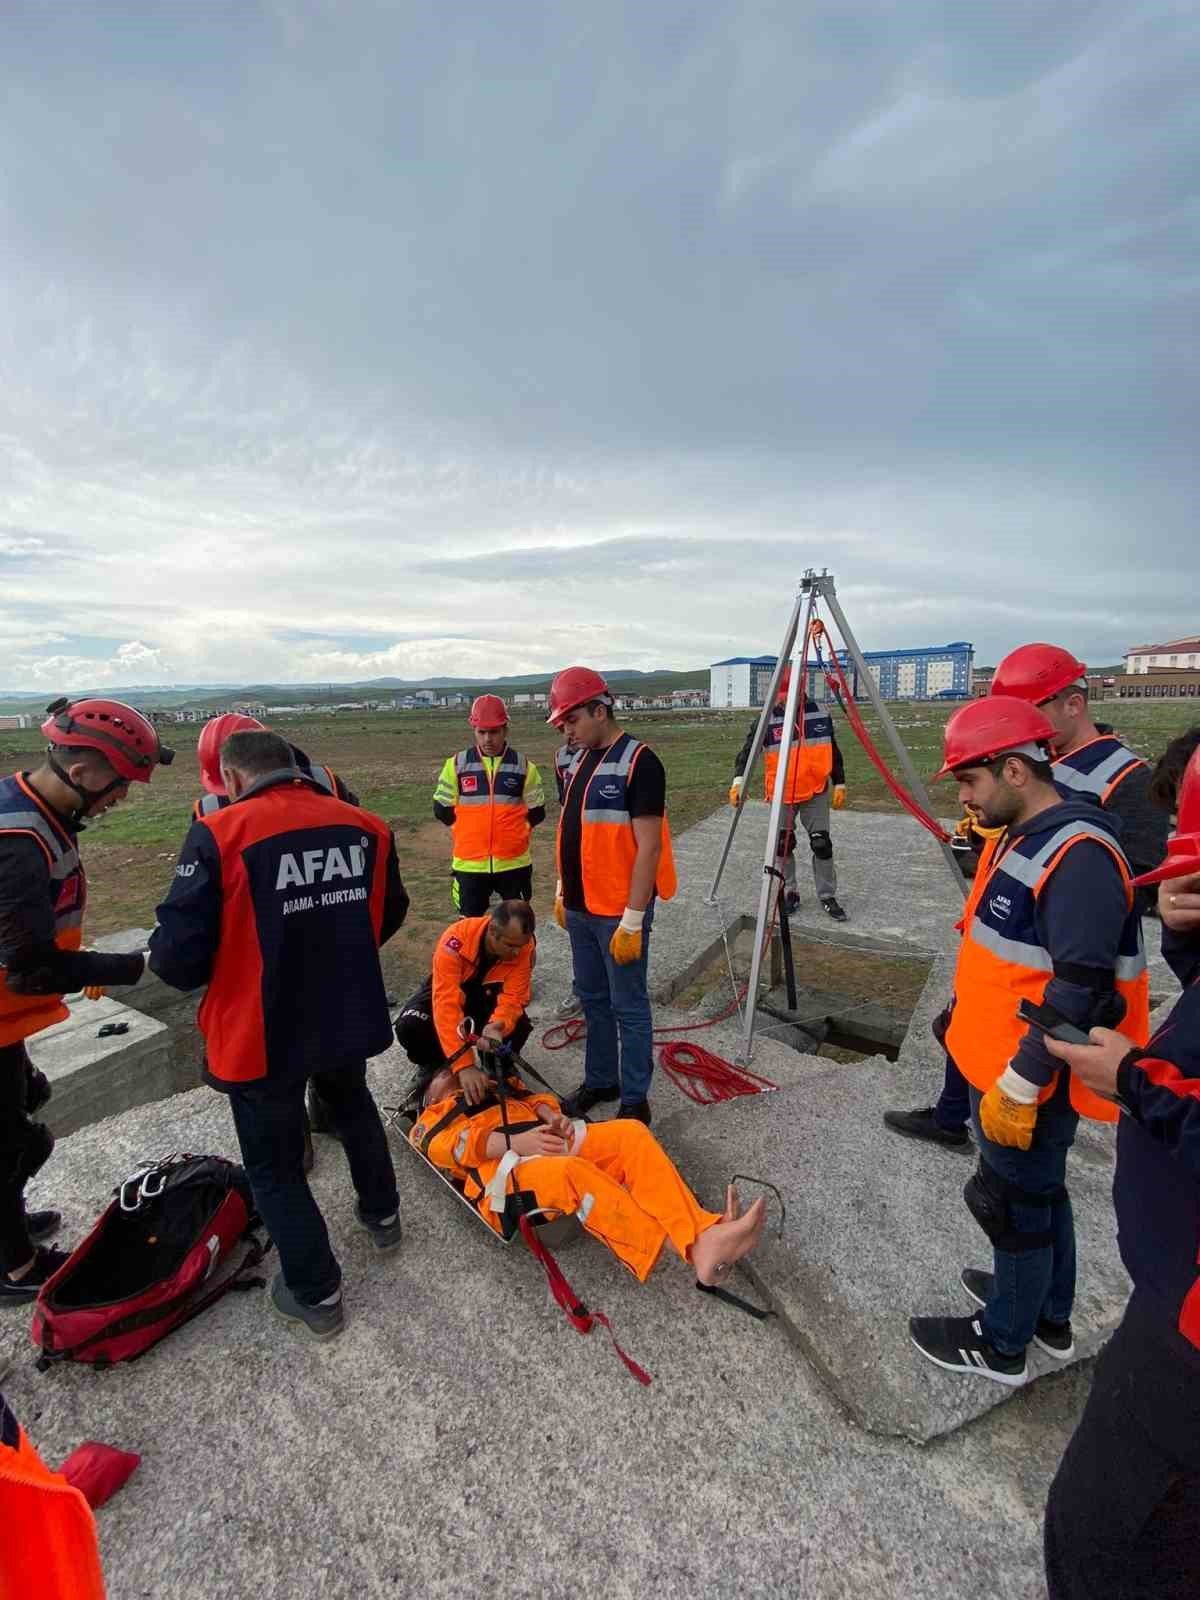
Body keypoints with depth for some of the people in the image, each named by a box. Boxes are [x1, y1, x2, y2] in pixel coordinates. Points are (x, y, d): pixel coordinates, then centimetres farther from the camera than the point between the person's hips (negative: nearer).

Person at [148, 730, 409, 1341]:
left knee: (274, 1164, 19)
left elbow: (178, 953, -18)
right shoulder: (366, 826, -5)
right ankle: (381, 1215, 52)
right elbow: (389, 915, 7)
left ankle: (316, 1294, 35)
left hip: (261, 1032, -4)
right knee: (353, 1105, 33)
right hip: (350, 1015, 5)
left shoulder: (219, 835, -19)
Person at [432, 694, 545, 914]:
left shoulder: (524, 766, -1)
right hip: (469, 863, 0)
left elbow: (537, 813, 6)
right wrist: (470, 832, 8)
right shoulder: (457, 764, -2)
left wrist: (511, 832, 5)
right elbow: (442, 810, 5)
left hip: (514, 862, 0)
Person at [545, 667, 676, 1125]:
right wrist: (562, 890, 17)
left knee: (628, 1006, 6)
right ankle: (599, 1080, 37)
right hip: (580, 908, 8)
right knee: (592, 998, 19)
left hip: (618, 913, -8)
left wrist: (633, 919, -20)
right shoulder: (579, 760, 10)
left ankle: (634, 1101, 22)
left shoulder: (638, 762, -15)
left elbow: (648, 848, -18)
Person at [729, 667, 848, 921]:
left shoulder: (820, 714, 0)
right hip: (782, 794, -1)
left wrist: (839, 784, 8)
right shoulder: (767, 720, -8)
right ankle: (789, 892, 22)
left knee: (822, 843, 0)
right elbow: (747, 751, -12)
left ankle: (827, 896, 14)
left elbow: (833, 752, 9)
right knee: (783, 844, 5)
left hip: (816, 792, 1)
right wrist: (739, 780, -27)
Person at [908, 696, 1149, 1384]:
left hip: (1029, 1080, -9)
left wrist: (1019, 1084, -22)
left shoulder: (1078, 855, -25)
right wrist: (965, 1018, 20)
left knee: (1014, 1204, 10)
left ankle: (1003, 1343, 32)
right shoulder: (1024, 836, 5)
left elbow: (1079, 990, -27)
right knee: (1040, 1192, 25)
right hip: (1001, 1064, 9)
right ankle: (1052, 1316, 46)